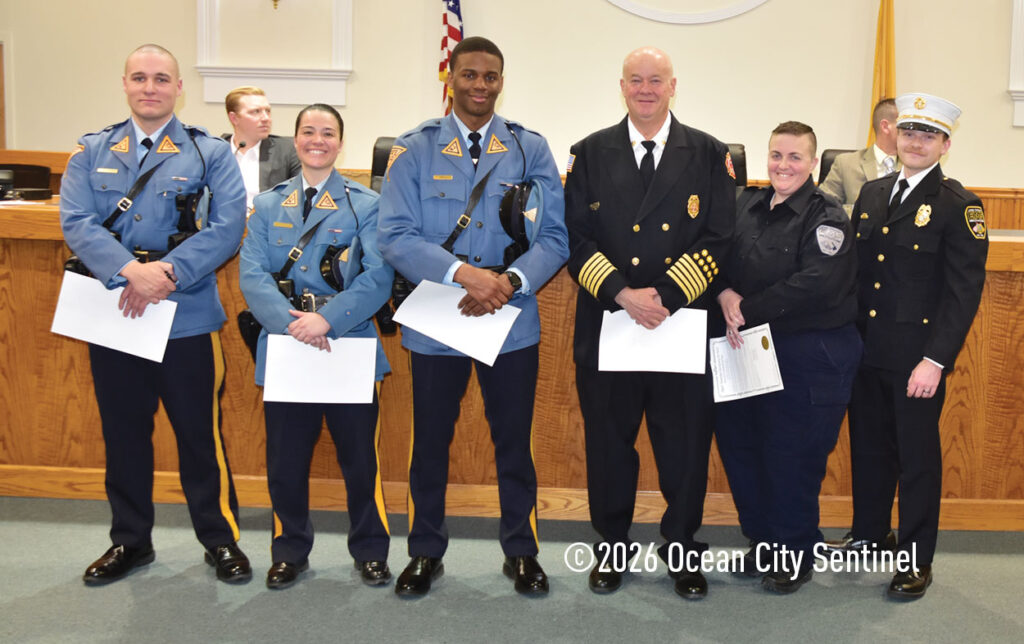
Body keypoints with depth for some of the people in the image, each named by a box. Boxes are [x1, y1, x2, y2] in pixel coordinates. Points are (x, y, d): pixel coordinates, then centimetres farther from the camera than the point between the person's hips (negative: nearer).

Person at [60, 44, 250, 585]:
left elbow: (227, 227, -9)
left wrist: (165, 274, -19)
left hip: (187, 317, -2)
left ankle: (220, 539, 21)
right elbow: (75, 221, -4)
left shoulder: (210, 153, 2)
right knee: (123, 434, 13)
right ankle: (130, 540, 30)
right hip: (111, 316, 3)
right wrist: (130, 271, -21)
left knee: (200, 434, 4)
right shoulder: (92, 153, 9)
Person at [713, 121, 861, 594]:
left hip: (811, 357, -6)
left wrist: (747, 311, -17)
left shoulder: (826, 218, -10)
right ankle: (763, 542, 32)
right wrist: (725, 295, -14)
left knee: (793, 458, 2)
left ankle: (794, 557, 22)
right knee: (738, 446, 12)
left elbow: (814, 285, -21)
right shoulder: (746, 205, 9)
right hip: (750, 351, 6)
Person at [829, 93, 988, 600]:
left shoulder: (958, 205, -8)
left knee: (917, 455, 6)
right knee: (868, 445, 16)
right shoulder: (871, 193, 10)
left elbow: (964, 291, -12)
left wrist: (935, 361, -17)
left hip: (917, 357, -5)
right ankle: (867, 534, 35)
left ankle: (916, 559, 20)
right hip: (866, 349, 5)